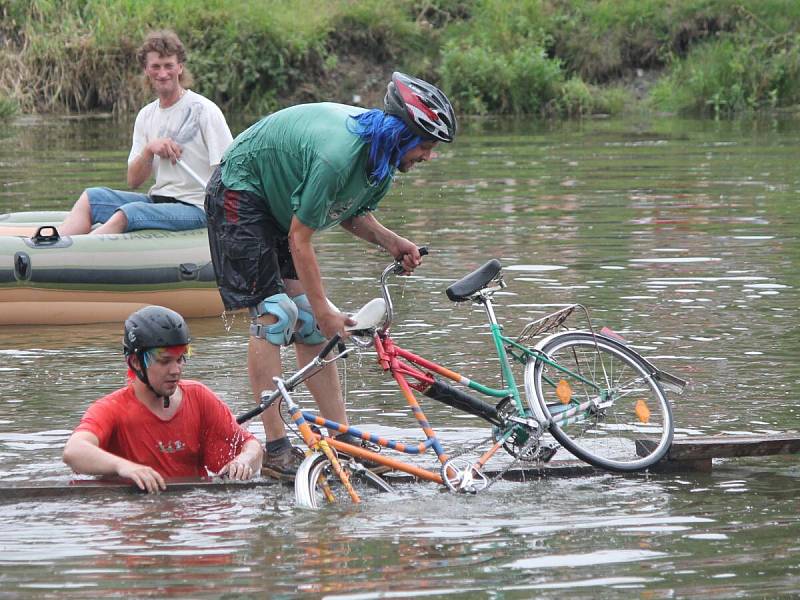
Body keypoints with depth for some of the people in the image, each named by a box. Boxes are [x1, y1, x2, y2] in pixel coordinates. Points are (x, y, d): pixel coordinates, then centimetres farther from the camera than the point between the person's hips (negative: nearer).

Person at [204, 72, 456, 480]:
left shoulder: (382, 157, -9)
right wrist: (323, 309, -23)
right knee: (274, 311, -16)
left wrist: (390, 241, -13)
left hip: (281, 201, 9)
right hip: (241, 191, -9)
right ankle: (275, 448, -15)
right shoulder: (336, 157, -37)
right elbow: (299, 239, -29)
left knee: (309, 321, 1)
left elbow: (352, 215, 6)